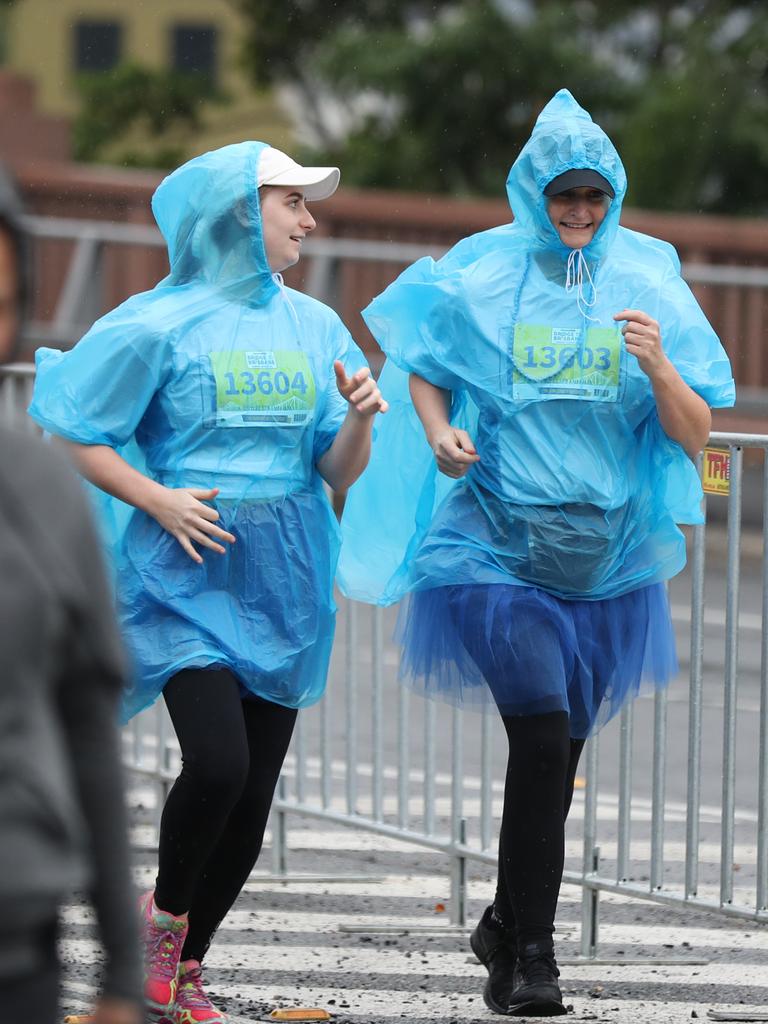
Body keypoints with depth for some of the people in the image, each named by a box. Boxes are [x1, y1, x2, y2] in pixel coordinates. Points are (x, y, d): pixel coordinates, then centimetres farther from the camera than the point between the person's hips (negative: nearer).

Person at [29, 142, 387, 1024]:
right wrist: (160, 502, -14)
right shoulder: (161, 324, -5)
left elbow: (337, 471, 10)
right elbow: (75, 434, -3)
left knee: (254, 792, 4)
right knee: (217, 761, -20)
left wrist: (359, 419, -10)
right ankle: (164, 911, 8)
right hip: (189, 569, -5)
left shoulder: (313, 326, 10)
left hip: (282, 579, 5)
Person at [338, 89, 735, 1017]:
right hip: (497, 546, -3)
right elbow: (425, 370, 13)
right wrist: (440, 433, -8)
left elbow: (694, 435, 0)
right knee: (542, 738, -18)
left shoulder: (647, 282, 2)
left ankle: (507, 928, 31)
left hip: (604, 556, 3)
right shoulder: (480, 274, -1)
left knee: (556, 756, 11)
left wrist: (658, 367, -19)